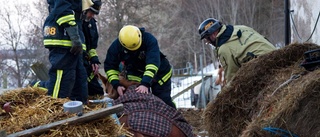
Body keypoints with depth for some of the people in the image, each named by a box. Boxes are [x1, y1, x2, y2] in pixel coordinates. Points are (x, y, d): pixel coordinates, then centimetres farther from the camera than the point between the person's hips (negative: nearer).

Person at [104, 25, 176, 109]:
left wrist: (145, 84, -54)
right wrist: (116, 85, -30)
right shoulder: (116, 46, -24)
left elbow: (153, 63, -44)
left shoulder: (149, 40, -34)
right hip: (135, 73, 3)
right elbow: (110, 67, -16)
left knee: (164, 99, -3)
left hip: (158, 71, -2)